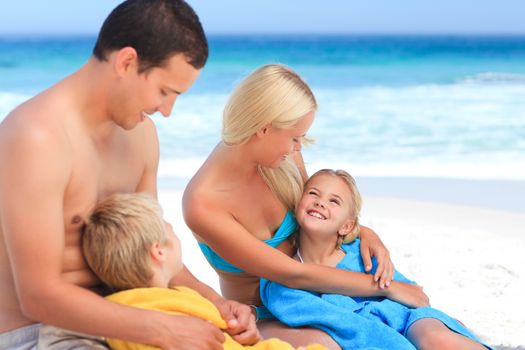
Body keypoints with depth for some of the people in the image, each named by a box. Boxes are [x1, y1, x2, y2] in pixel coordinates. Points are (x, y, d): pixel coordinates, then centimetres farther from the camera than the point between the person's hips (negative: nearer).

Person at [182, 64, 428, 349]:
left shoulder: (284, 156, -11)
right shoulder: (202, 205, -28)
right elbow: (293, 274, -27)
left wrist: (363, 232, -8)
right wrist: (386, 287, -22)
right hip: (257, 322, -5)